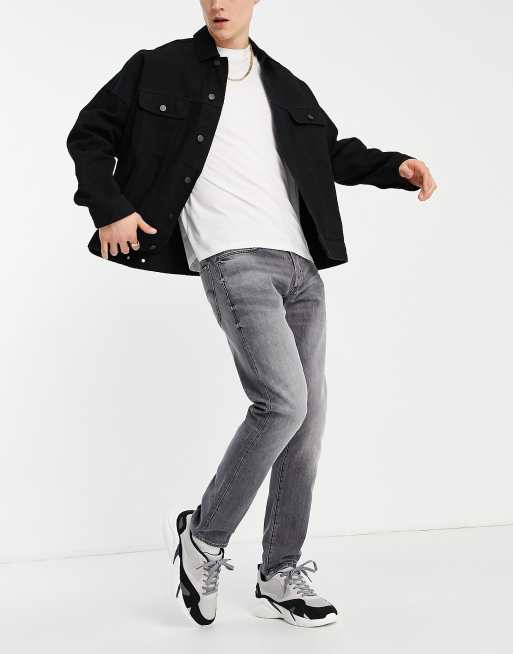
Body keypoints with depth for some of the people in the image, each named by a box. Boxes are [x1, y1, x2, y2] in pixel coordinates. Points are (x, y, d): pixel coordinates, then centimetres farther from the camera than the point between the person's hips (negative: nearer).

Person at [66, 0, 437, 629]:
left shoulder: (286, 87, 21)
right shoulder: (160, 69, 8)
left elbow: (335, 152, 30)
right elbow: (89, 135, 11)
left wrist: (395, 166, 13)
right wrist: (110, 208, -3)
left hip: (300, 265, 6)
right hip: (231, 261, -6)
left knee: (307, 419, 4)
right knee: (283, 401, -22)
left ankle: (280, 576, 16)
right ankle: (202, 538, -2)